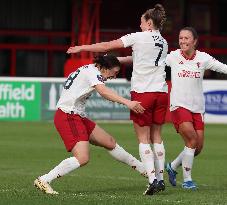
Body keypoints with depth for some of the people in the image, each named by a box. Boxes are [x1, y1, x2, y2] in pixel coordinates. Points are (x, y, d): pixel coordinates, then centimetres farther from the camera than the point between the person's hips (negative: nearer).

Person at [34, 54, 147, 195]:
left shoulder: (90, 69, 14)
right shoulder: (92, 72, -14)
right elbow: (103, 91, -32)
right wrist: (127, 103, -42)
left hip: (77, 116, 11)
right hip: (68, 117, -11)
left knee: (110, 142, 16)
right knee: (83, 158, -21)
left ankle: (143, 169, 28)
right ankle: (44, 180, -18)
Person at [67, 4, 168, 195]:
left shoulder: (139, 37, -5)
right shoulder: (163, 43, 14)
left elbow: (107, 46, -2)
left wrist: (82, 48, 7)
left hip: (142, 92, -6)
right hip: (161, 92, 6)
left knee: (144, 139, -2)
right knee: (156, 137, 13)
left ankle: (153, 179, -11)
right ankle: (160, 178, 12)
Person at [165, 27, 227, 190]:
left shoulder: (203, 58, 1)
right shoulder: (174, 57, -1)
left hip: (197, 107, 3)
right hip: (179, 105, -3)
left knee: (198, 147, 2)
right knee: (192, 140, -19)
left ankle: (172, 167, 28)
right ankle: (187, 180, -6)